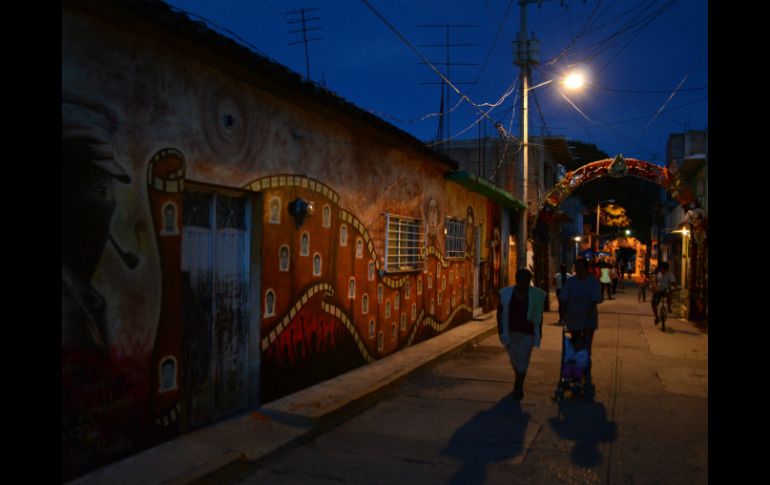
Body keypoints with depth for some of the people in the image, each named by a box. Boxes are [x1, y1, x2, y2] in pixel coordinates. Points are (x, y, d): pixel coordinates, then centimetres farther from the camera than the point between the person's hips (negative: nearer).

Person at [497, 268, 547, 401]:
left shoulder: (536, 295, -5)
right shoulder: (506, 293, -3)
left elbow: (539, 314, 4)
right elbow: (500, 310, 6)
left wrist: (539, 331, 5)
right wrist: (500, 327, 0)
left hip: (527, 333, -2)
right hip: (510, 332, 2)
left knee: (523, 360, -4)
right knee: (514, 359, 16)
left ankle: (518, 388, 5)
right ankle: (519, 383, 41)